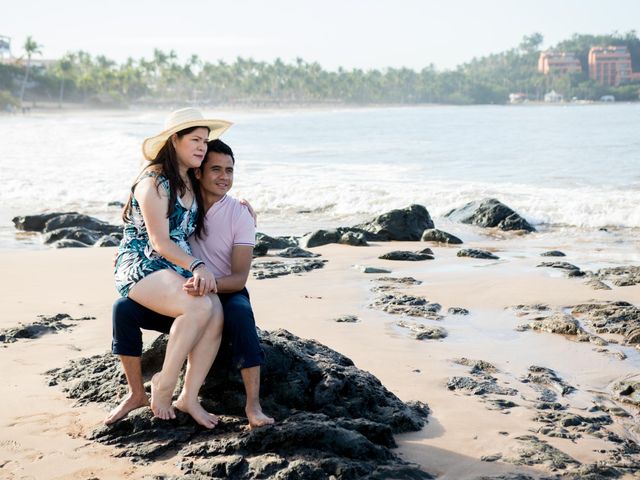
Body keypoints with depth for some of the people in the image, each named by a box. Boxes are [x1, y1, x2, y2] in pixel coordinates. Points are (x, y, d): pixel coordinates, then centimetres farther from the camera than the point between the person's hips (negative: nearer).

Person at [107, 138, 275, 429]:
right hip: (180, 298, 3)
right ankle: (136, 394, -4)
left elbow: (239, 278, -16)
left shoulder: (240, 215, -10)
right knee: (124, 308, -18)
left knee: (240, 312, -38)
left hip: (224, 295, -3)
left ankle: (253, 405, -36)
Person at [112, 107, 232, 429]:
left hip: (180, 267, 7)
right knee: (200, 306, -32)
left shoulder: (191, 183, 15)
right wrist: (197, 266, -27)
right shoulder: (153, 181, -10)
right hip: (141, 266, -7)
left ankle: (189, 397, -15)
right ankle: (164, 383, -16)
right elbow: (159, 242, -15)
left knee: (216, 313, -22)